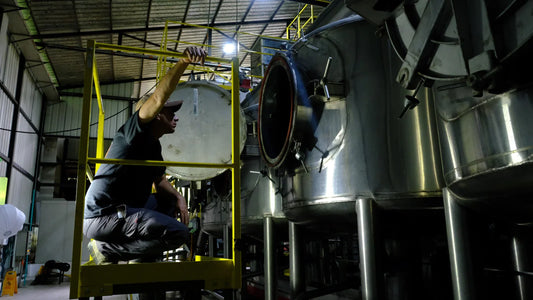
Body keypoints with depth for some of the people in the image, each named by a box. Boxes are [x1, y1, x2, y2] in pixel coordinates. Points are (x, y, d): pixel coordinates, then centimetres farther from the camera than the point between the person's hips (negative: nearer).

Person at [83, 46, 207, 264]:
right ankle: (106, 248, -4)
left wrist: (178, 198, 3)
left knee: (169, 201, 23)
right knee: (179, 232, -19)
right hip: (102, 216, -10)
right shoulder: (136, 130, -10)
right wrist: (183, 62, -34)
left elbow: (160, 181, 22)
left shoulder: (154, 145, 17)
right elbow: (158, 98, -28)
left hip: (121, 209, 10)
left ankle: (138, 260, 10)